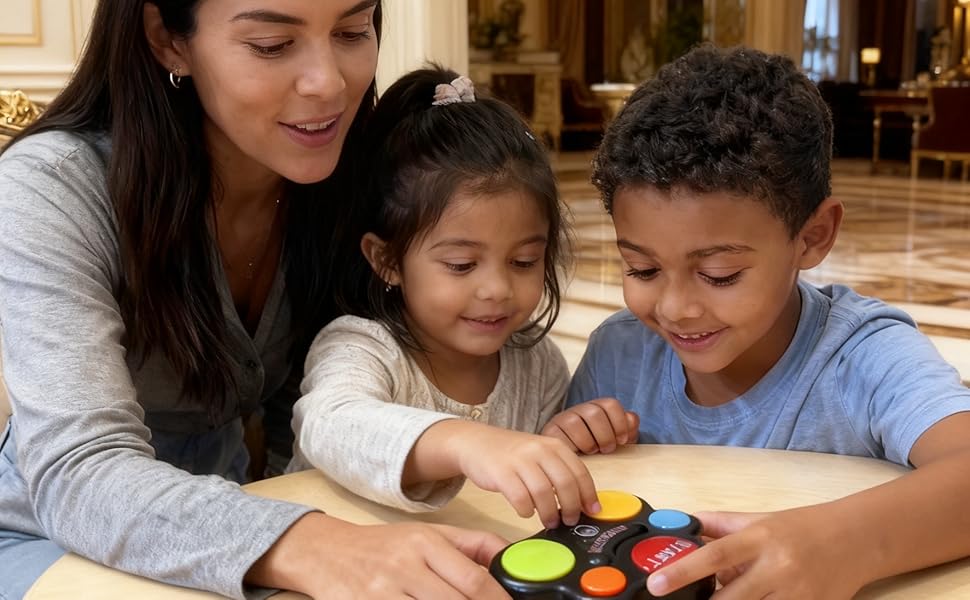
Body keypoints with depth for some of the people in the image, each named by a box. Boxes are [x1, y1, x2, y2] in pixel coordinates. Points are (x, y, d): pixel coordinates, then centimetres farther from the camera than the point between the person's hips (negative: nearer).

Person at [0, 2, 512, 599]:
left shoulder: (343, 184, -8)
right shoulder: (53, 188, -23)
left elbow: (300, 420, -2)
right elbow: (76, 474, -33)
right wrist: (310, 548, -50)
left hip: (220, 516, 5)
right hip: (49, 541, -4)